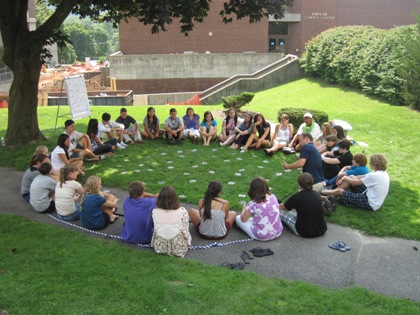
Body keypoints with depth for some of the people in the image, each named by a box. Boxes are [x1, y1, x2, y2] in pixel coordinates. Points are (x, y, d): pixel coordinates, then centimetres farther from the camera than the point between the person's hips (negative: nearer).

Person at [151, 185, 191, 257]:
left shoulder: (155, 212, -17)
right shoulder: (182, 211, -24)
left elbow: (155, 230, -2)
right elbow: (185, 231, -12)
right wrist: (188, 240, 10)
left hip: (159, 248, 4)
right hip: (178, 249, -4)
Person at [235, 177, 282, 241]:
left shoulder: (253, 204, -21)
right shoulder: (273, 197, -6)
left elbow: (243, 219, -6)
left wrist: (244, 208, 13)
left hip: (261, 236, -4)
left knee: (238, 218, 13)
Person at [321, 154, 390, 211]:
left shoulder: (374, 176, -25)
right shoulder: (383, 173, 3)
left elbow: (356, 182, -14)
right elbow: (362, 177, 6)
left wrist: (345, 178, 6)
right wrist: (345, 179, 5)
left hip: (370, 204, -9)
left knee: (340, 191, -3)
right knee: (351, 177, 6)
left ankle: (323, 192, 21)